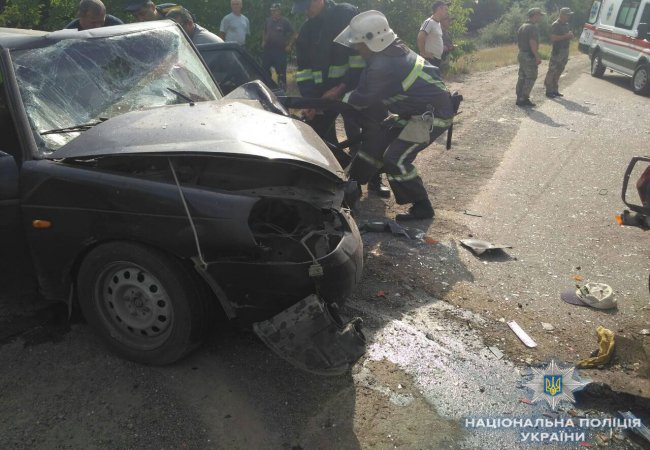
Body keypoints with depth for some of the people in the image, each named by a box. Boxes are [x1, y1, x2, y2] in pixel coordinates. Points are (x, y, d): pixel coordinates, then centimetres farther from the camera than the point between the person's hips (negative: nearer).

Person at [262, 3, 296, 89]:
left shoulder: (285, 22, -4)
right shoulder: (268, 21, 10)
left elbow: (294, 34, -2)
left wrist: (289, 45, -7)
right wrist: (263, 41, 14)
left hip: (280, 50, -5)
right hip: (267, 49, 5)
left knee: (281, 72, -4)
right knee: (264, 69, 10)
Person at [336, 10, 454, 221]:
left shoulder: (384, 66, -27)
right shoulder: (393, 50, 1)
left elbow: (361, 100, -16)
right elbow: (364, 83, 11)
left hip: (433, 115, -10)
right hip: (417, 108, 10)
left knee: (395, 159, -13)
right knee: (376, 137, 12)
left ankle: (422, 209, -1)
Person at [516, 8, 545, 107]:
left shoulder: (522, 27, 13)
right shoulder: (533, 28, -16)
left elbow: (518, 42, 18)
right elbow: (532, 43, -23)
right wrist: (538, 57, -20)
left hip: (521, 54, 9)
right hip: (530, 56, -9)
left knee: (522, 77, 12)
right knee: (530, 78, -3)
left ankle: (519, 99, 15)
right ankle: (524, 99, -3)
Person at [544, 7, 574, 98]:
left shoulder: (566, 24, 17)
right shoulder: (556, 25, -11)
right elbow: (553, 38, -20)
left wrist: (570, 36, 6)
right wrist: (565, 36, -20)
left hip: (565, 51, 9)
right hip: (557, 51, -9)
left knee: (559, 72, 12)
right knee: (552, 71, -5)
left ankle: (554, 90, 18)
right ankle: (549, 91, -1)